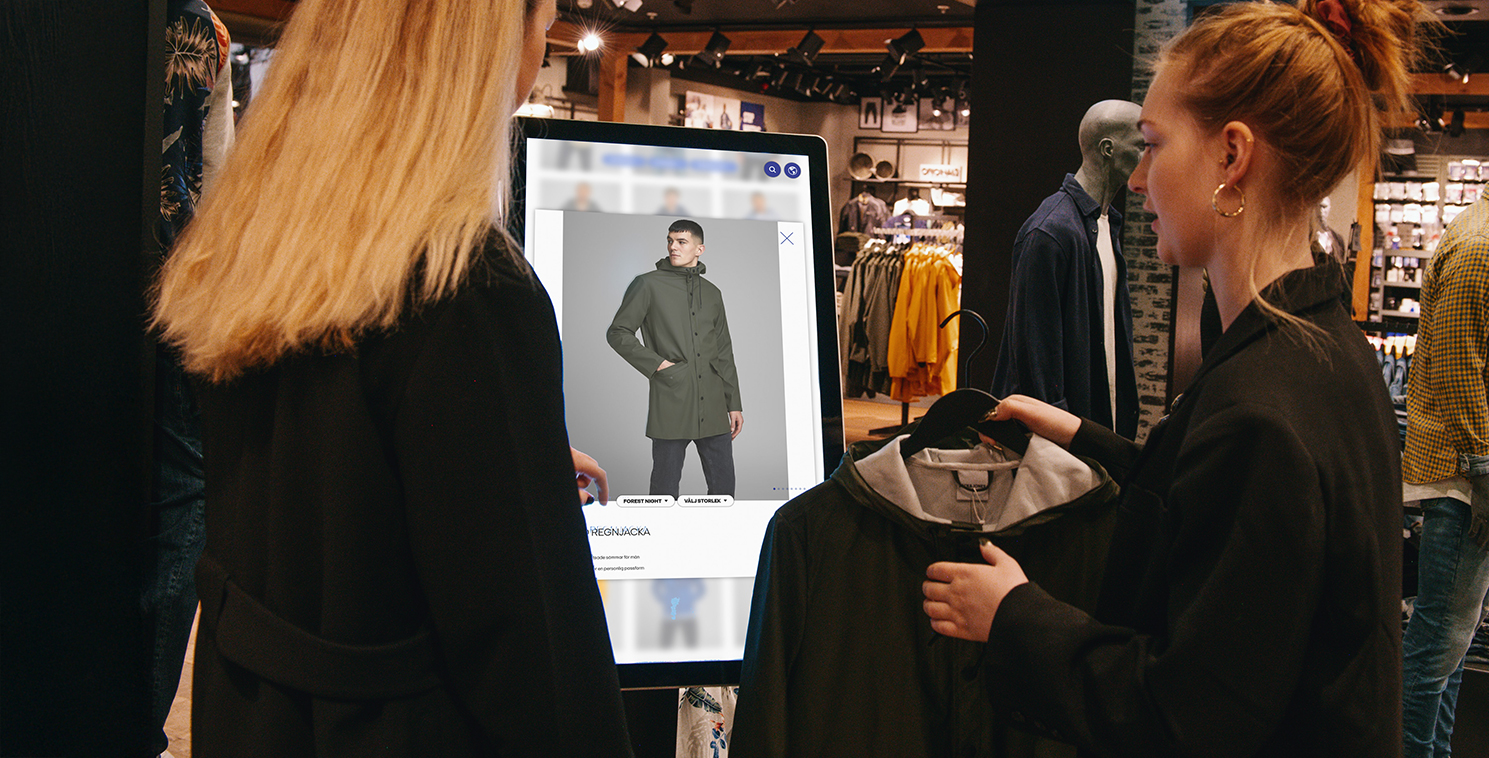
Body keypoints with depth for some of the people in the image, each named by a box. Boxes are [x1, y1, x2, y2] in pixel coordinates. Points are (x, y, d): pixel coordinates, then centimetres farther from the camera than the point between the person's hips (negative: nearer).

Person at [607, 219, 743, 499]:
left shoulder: (712, 293, 16)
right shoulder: (648, 285, 3)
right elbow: (617, 332, 3)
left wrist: (734, 403, 15)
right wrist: (656, 364, -8)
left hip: (713, 409, 4)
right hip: (671, 405, -4)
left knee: (723, 486, 5)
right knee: (665, 489, 0)